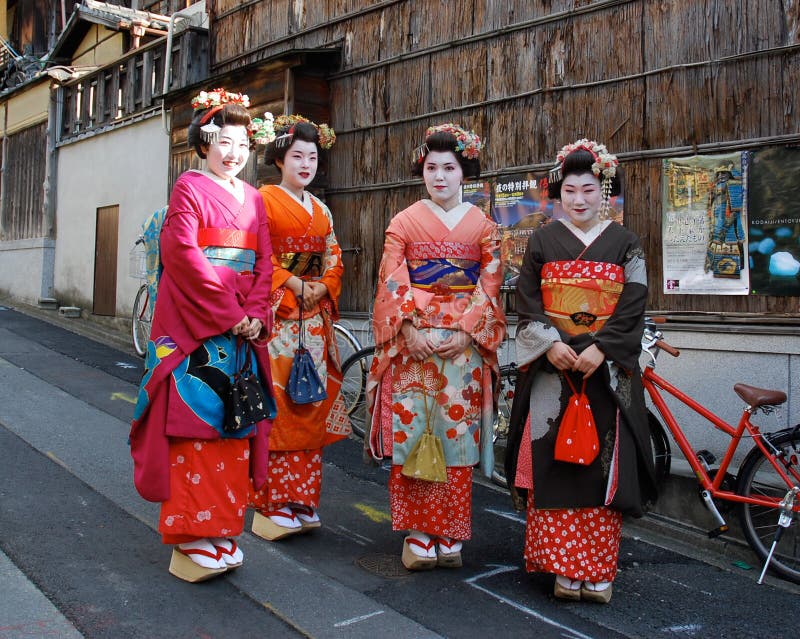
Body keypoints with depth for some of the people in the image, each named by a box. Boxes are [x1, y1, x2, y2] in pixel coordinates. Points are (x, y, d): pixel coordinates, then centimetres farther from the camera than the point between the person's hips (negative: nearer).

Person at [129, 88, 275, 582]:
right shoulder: (190, 188, 1)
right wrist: (228, 312, -16)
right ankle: (194, 539, 1)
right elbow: (185, 253, -11)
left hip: (244, 325, 6)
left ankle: (223, 531, 16)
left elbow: (265, 261, 10)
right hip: (196, 323, -6)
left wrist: (255, 314, -6)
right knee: (196, 417, -6)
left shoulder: (253, 198, 17)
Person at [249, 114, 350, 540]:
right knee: (276, 404, -8)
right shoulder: (265, 199, 0)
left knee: (311, 405, 6)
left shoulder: (321, 210, 19)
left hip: (315, 316, 6)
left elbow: (334, 258, 15)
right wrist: (292, 284, -15)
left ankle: (302, 502, 15)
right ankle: (272, 506, 0)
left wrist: (322, 287, -3)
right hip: (277, 312, -6)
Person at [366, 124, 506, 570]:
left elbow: (489, 288, 3)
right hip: (412, 343, 0)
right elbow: (393, 283, 0)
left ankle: (450, 536, 11)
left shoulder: (484, 227, 10)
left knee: (458, 436, 0)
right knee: (410, 434, -3)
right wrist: (412, 329, -14)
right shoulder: (404, 222, 9)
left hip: (464, 345, 0)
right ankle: (418, 535, 8)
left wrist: (464, 333, -10)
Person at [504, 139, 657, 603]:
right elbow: (527, 303, 3)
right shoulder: (543, 242, 9)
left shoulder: (626, 244, 7)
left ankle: (598, 571, 9)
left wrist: (601, 349, -15)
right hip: (551, 366, 1)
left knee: (603, 466, -1)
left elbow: (633, 307, -2)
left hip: (606, 369, 0)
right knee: (553, 463, -2)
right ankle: (563, 567, 8)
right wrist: (550, 344, -13)